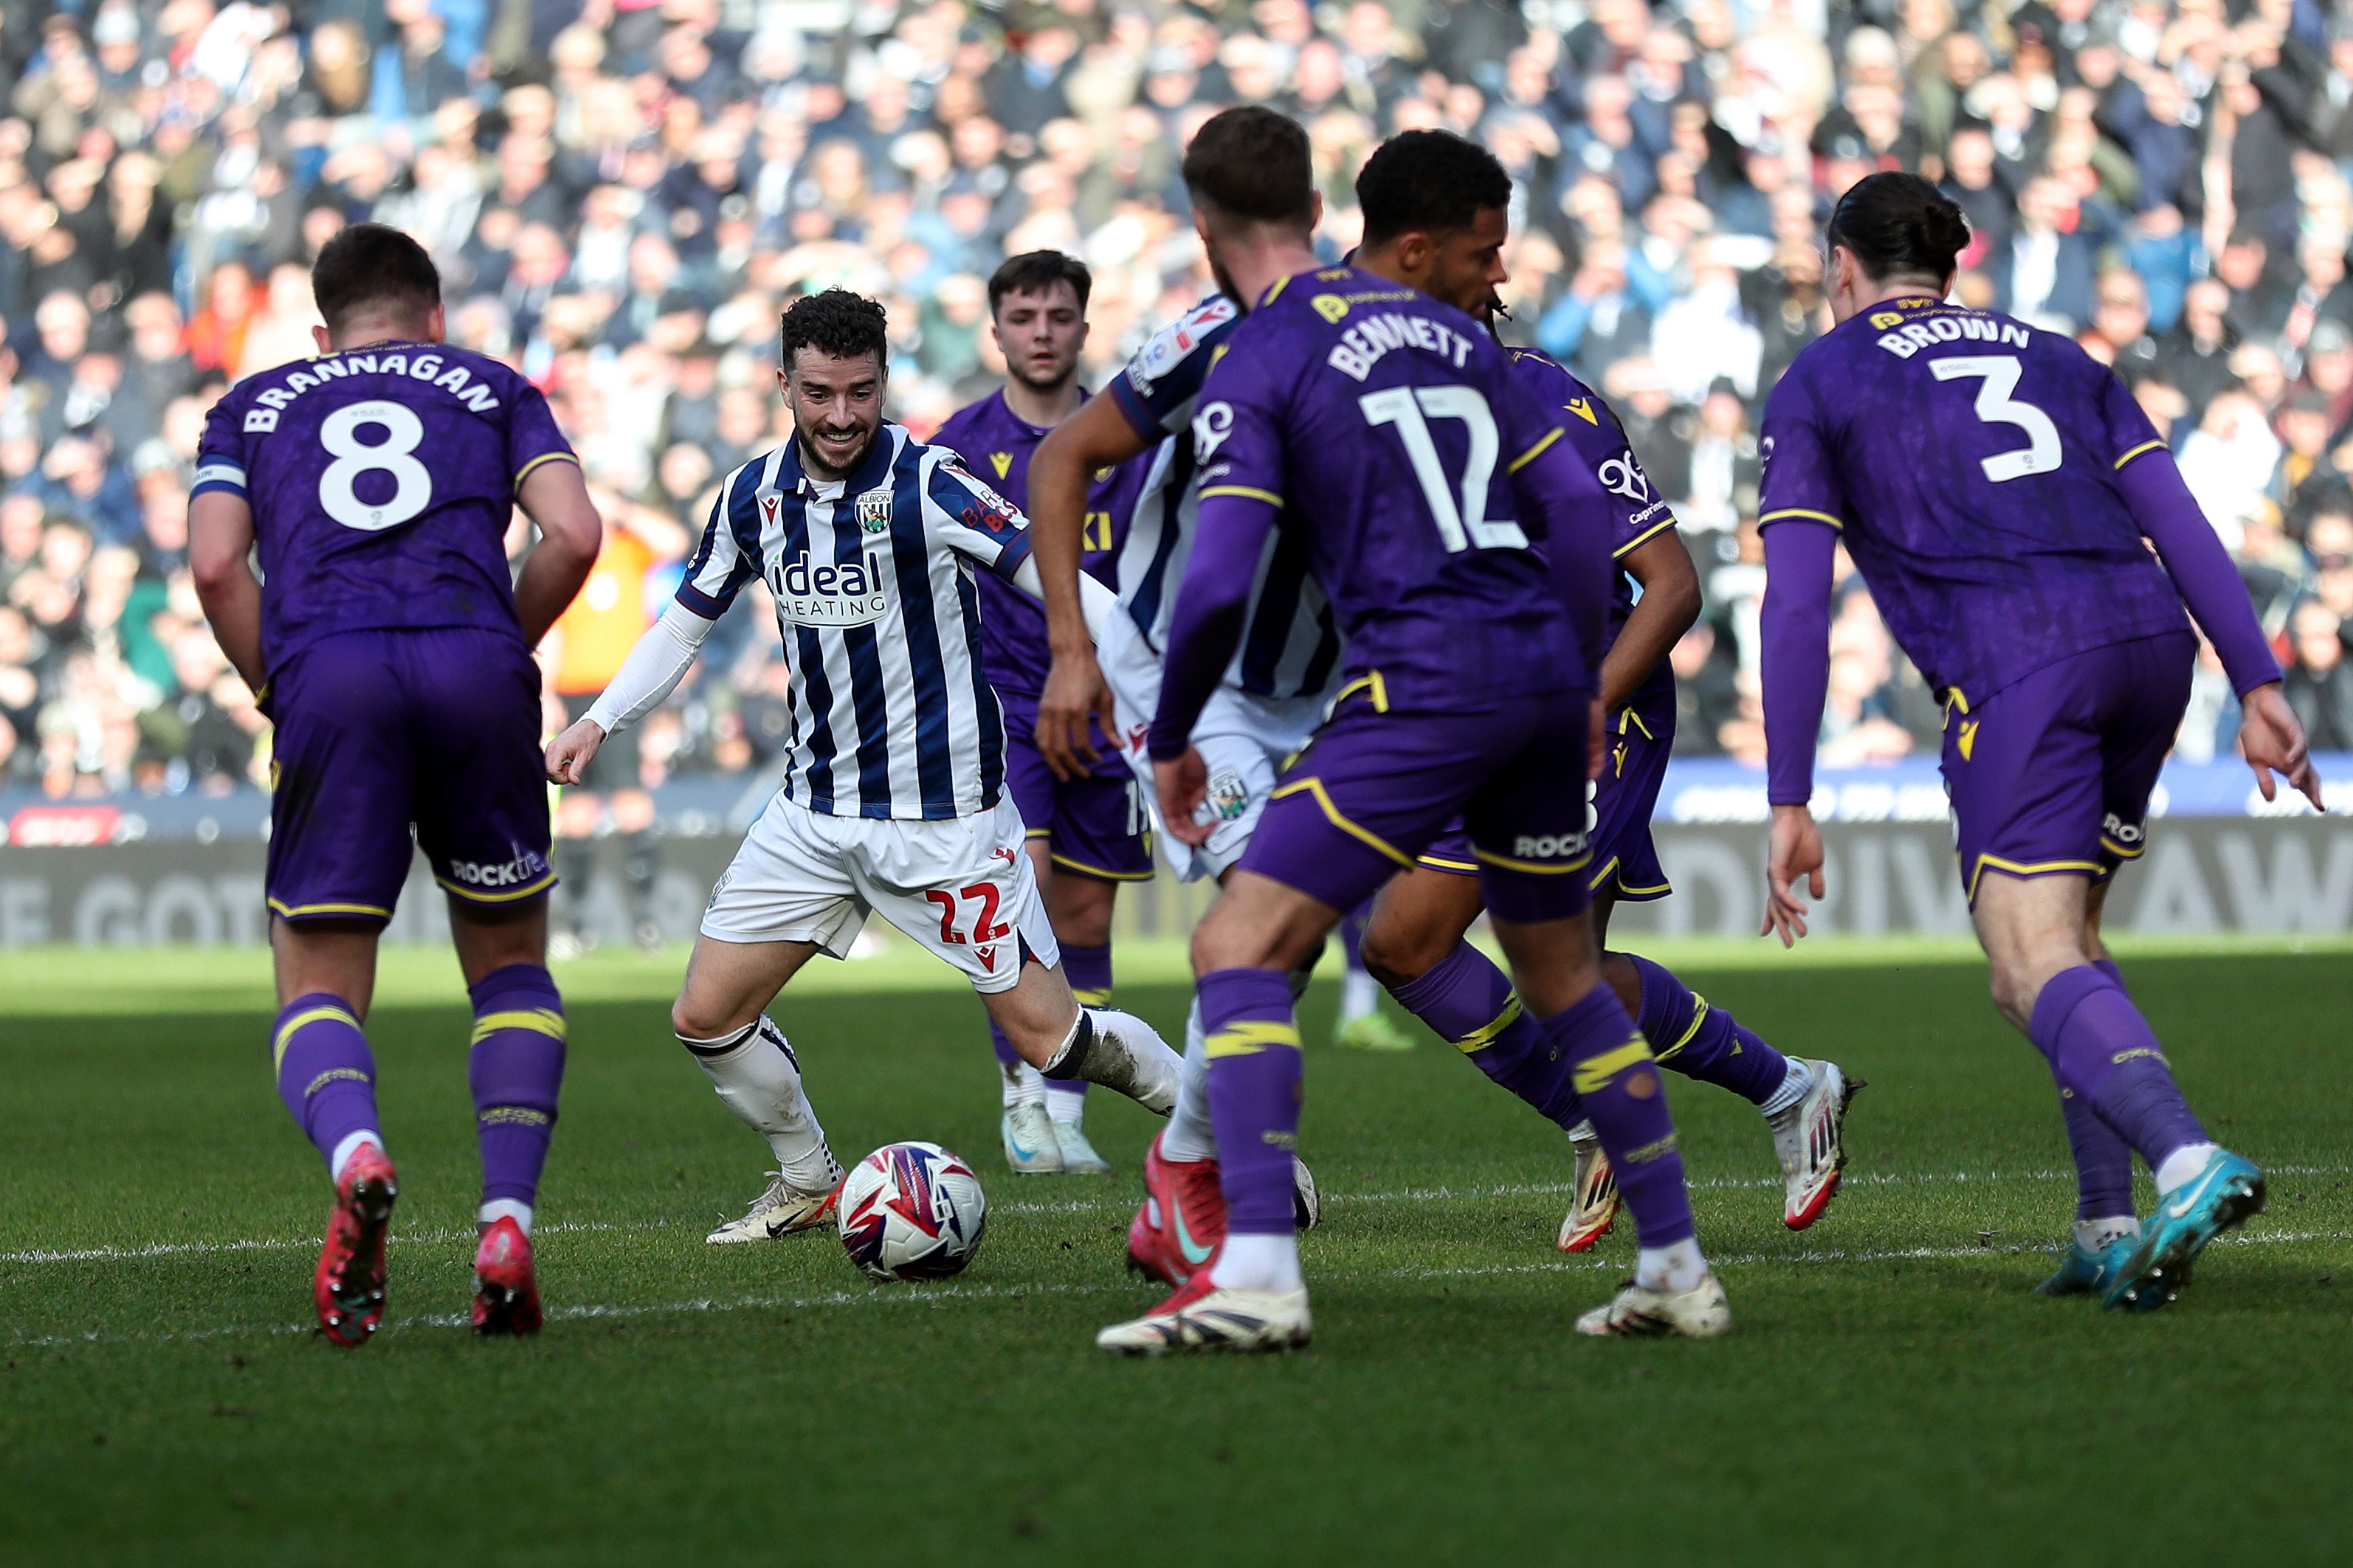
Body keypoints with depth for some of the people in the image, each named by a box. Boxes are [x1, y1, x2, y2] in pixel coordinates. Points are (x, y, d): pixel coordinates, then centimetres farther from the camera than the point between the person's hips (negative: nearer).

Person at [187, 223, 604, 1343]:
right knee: (511, 967, 19)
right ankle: (507, 1224, -1)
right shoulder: (494, 389, 25)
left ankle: (356, 1154, -28)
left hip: (326, 674, 0)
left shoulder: (253, 406, 25)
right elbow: (574, 535, 8)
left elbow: (215, 566, 7)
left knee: (317, 990, 6)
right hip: (475, 666, 0)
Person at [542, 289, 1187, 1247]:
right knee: (706, 1018, 1)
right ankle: (810, 1186, 25)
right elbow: (686, 621, 15)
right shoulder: (754, 495, 1)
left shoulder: (929, 487, -16)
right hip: (815, 806, 5)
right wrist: (597, 724, 5)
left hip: (943, 812, -5)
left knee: (1047, 1035, -6)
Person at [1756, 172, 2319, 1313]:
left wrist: (1789, 808, 3)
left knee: (2036, 965, -13)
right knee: (2063, 933, 19)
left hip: (2015, 666, -5)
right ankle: (2108, 1229, 10)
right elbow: (2177, 519, 13)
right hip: (2146, 634, 5)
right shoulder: (2054, 357, 26)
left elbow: (1795, 607, 4)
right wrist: (2258, 686, 8)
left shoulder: (1816, 386, 14)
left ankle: (2186, 1160, -39)